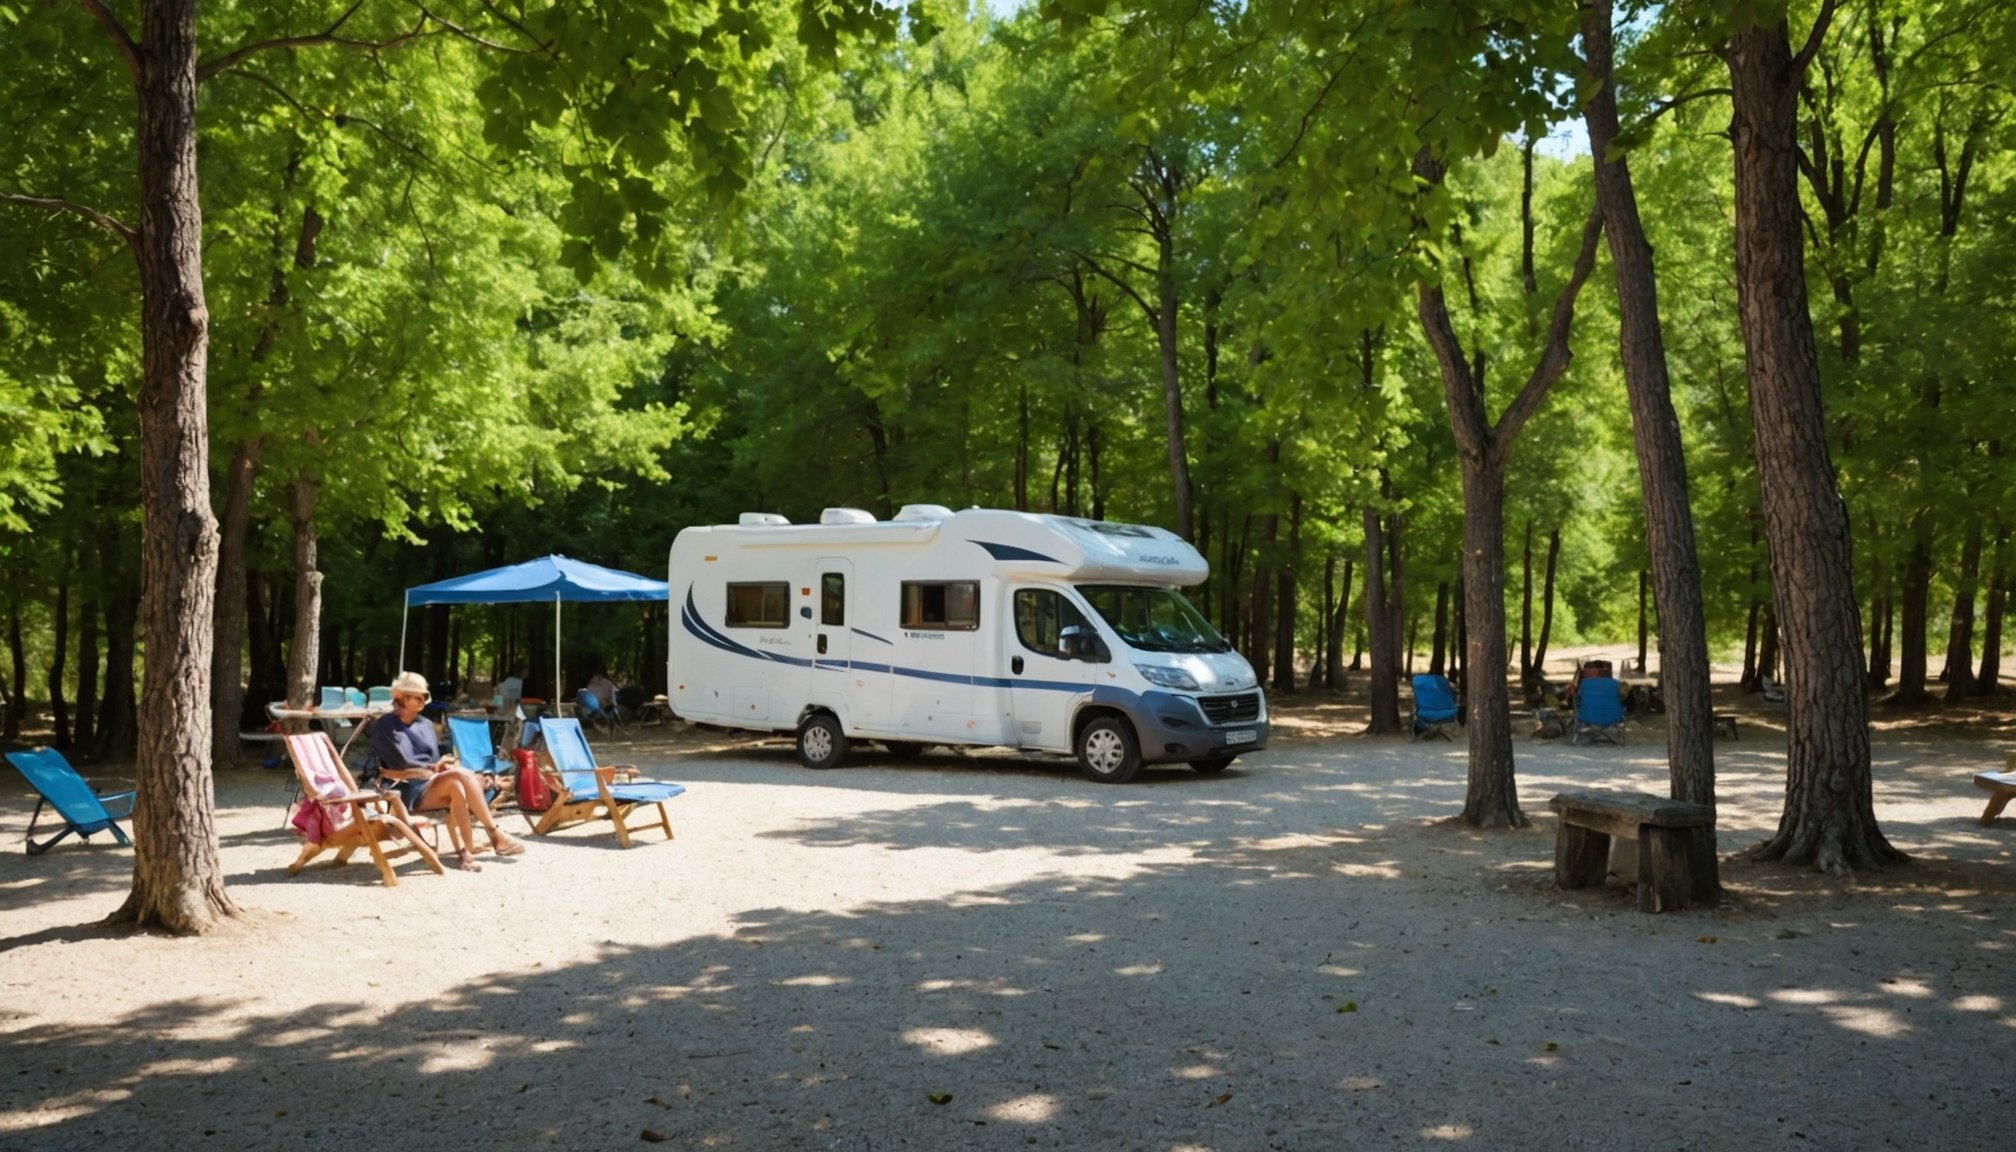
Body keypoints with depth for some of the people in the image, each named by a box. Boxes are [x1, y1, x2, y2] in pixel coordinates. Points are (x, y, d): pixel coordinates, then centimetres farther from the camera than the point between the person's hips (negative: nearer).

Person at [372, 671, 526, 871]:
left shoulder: (426, 725, 19)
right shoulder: (385, 726, 0)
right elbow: (400, 763, -9)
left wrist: (442, 766, -8)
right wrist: (433, 768, -2)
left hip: (431, 783, 6)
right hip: (406, 790, -6)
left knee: (456, 787, -31)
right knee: (462, 775, -30)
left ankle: (463, 851, -31)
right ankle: (495, 835, -25)